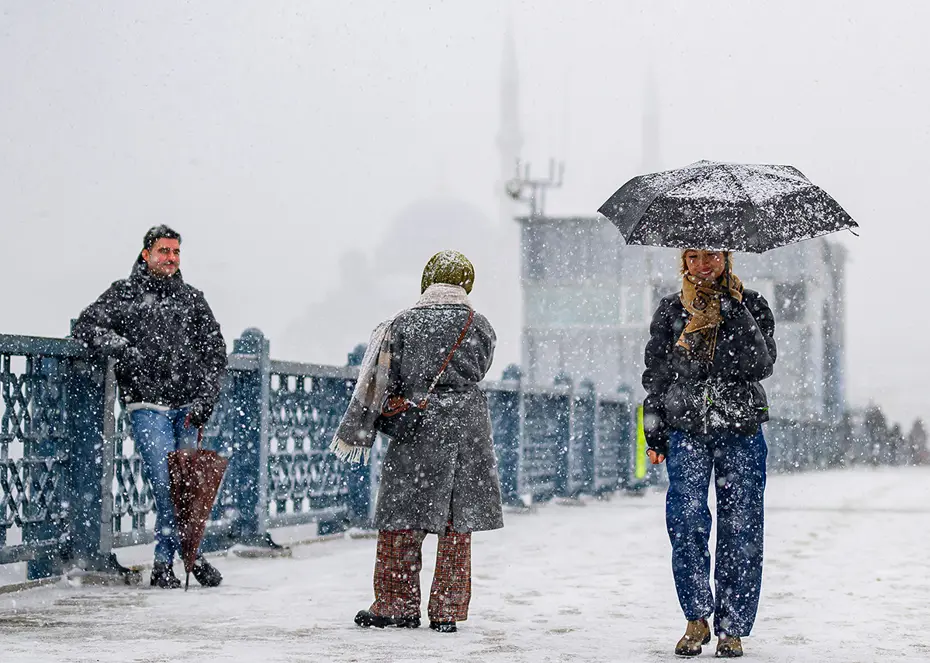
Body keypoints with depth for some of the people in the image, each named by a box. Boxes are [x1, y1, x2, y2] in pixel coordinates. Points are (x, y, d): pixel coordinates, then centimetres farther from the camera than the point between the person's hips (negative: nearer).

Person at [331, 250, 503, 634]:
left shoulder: (403, 324, -1)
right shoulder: (480, 327, 3)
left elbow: (382, 382, 0)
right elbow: (476, 374, 11)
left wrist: (357, 431, 9)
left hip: (418, 429, -2)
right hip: (468, 428, 2)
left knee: (401, 518, 7)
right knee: (457, 527, 7)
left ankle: (397, 605, 9)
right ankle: (447, 612, 9)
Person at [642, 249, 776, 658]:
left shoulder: (751, 306, 7)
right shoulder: (670, 311, 11)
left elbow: (762, 364, -8)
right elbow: (655, 376, 13)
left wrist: (733, 311, -14)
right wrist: (654, 435, 6)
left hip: (741, 428, 0)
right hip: (686, 428, 1)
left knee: (740, 528, -2)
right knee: (686, 519, -14)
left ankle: (732, 628, 7)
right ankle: (697, 618, -2)